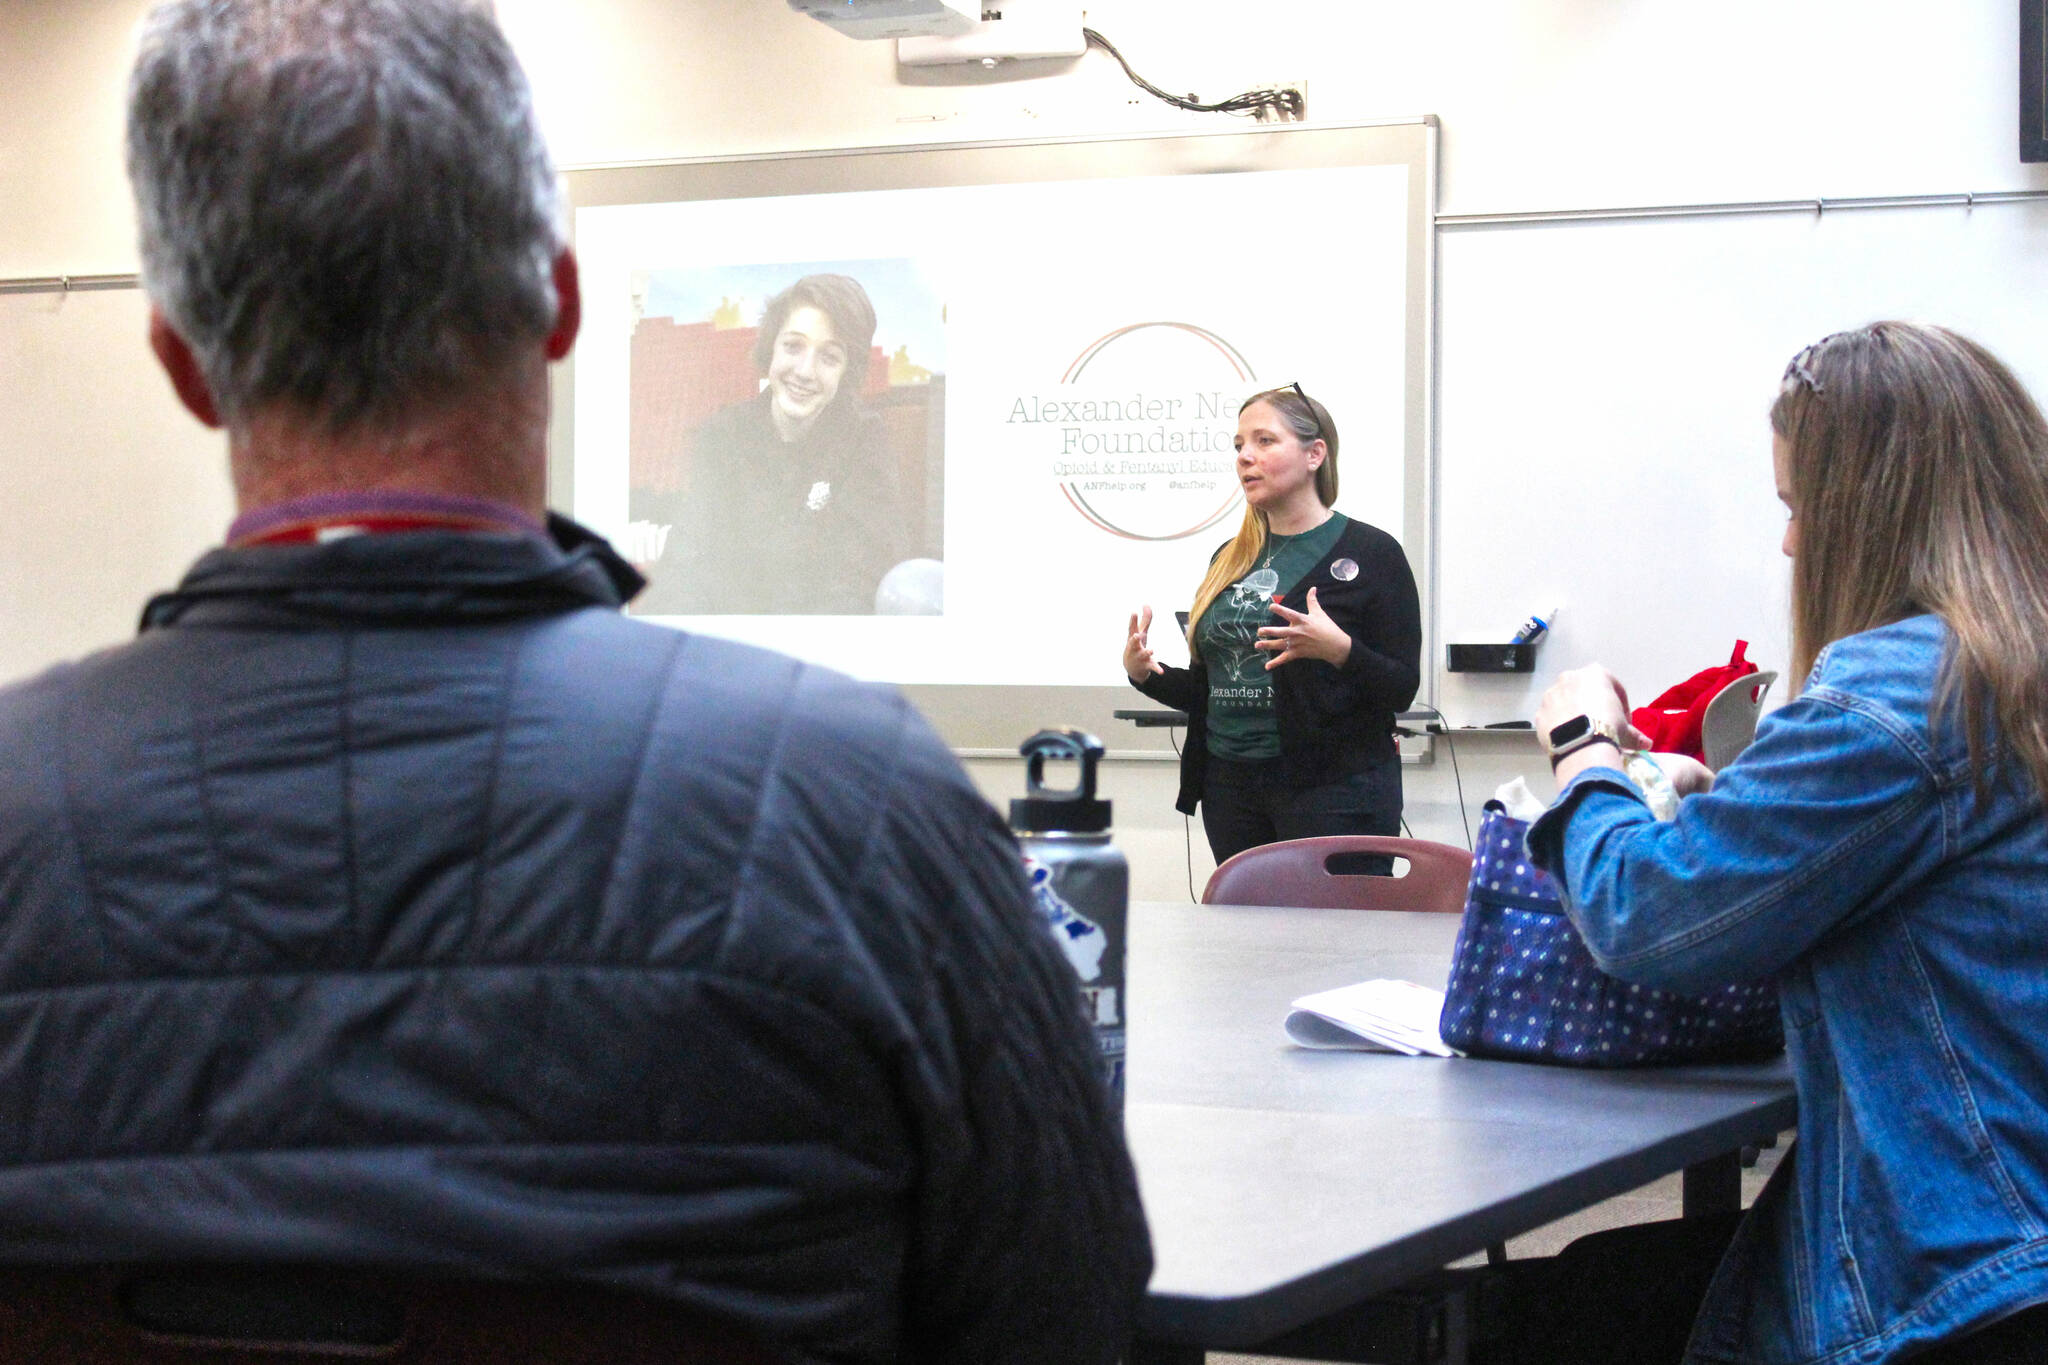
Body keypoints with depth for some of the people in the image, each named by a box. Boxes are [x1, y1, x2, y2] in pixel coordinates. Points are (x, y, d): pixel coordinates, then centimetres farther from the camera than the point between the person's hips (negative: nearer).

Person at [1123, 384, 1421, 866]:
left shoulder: (1372, 553, -3)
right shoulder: (1230, 559, 15)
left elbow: (1402, 689, -8)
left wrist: (1340, 650, -25)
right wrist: (1146, 675, 2)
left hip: (1334, 790, -6)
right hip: (1230, 786, 6)